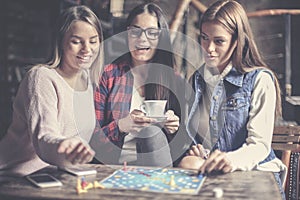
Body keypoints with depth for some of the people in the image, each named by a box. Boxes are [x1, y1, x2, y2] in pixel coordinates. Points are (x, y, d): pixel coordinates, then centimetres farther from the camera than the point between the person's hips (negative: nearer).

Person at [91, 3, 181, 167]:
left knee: (152, 131, -27)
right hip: (113, 164, -2)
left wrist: (173, 127, -11)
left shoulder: (172, 78, 5)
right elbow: (93, 138, -1)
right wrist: (121, 125, -20)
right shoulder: (109, 74, 0)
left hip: (159, 163, 3)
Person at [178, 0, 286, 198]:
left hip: (255, 174, -4)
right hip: (210, 173, 4)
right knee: (187, 163, -28)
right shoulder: (197, 80, 12)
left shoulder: (259, 80, -5)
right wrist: (195, 151, -3)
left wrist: (233, 160, -33)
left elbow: (260, 145, -12)